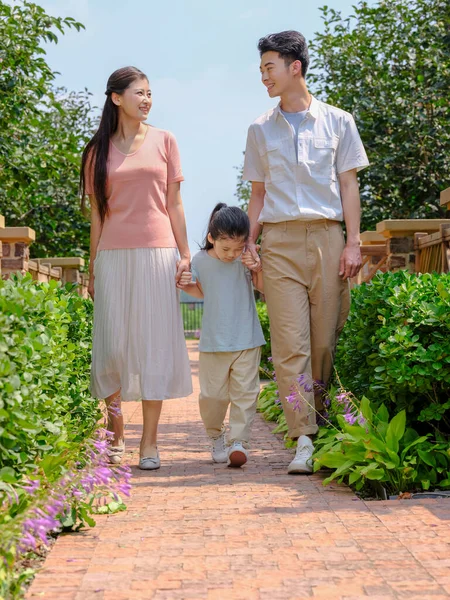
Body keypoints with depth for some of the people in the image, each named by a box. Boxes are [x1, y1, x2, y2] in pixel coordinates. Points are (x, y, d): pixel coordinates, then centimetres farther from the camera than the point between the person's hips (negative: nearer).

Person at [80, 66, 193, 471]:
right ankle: (115, 432, 19)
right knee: (113, 344, 0)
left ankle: (149, 442, 3)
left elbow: (174, 204, 8)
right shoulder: (99, 150, 10)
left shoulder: (164, 141, 9)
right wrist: (93, 268, 7)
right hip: (113, 255, 1)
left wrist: (185, 255, 1)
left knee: (154, 342, -2)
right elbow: (96, 212, 10)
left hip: (157, 252, 0)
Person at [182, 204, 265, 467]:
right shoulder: (201, 261, -2)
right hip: (213, 342, 1)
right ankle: (217, 437, 25)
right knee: (212, 394, 4)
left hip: (247, 340, 0)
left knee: (245, 392, -3)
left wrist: (259, 269, -14)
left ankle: (239, 441, 2)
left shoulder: (247, 259, -4)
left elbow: (263, 287, 4)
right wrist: (183, 284, -3)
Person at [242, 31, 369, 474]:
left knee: (326, 340, 0)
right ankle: (303, 440, -10)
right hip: (280, 241, 1)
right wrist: (249, 241, 6)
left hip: (327, 237, 0)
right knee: (290, 343, -9)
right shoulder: (261, 130, 15)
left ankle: (326, 427, 13)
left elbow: (348, 185, 8)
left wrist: (353, 243, 0)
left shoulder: (337, 122, 10)